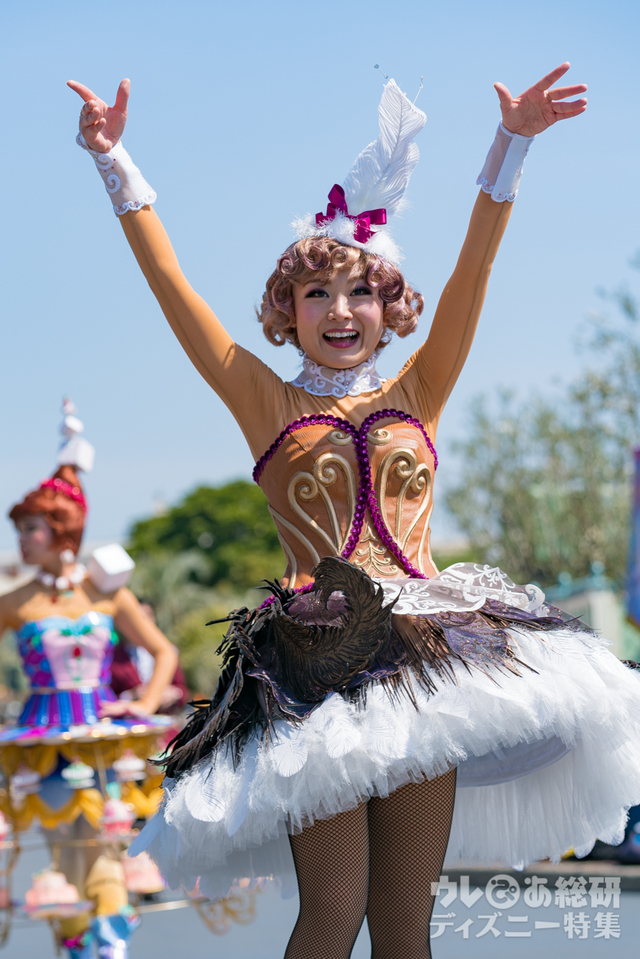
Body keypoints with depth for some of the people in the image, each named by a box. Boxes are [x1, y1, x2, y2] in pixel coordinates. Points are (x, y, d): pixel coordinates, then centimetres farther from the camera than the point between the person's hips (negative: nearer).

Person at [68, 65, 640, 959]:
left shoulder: (415, 397, 13)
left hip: (423, 656, 2)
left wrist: (511, 146, -3)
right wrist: (115, 163, -1)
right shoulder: (269, 406, 9)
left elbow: (472, 274, 5)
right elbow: (171, 284, 4)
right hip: (317, 663, -2)